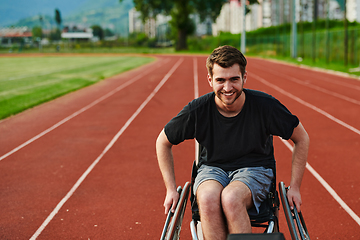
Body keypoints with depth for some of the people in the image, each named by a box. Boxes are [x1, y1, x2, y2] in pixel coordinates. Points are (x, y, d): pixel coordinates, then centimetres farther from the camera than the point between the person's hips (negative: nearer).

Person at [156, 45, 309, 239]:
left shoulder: (265, 105, -16)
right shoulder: (197, 110, -14)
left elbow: (301, 138, 0)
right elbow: (163, 142, 3)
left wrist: (295, 187, -2)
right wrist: (171, 189, 0)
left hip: (254, 168, -1)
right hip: (212, 168, 1)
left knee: (231, 198, -36)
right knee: (208, 199, -35)